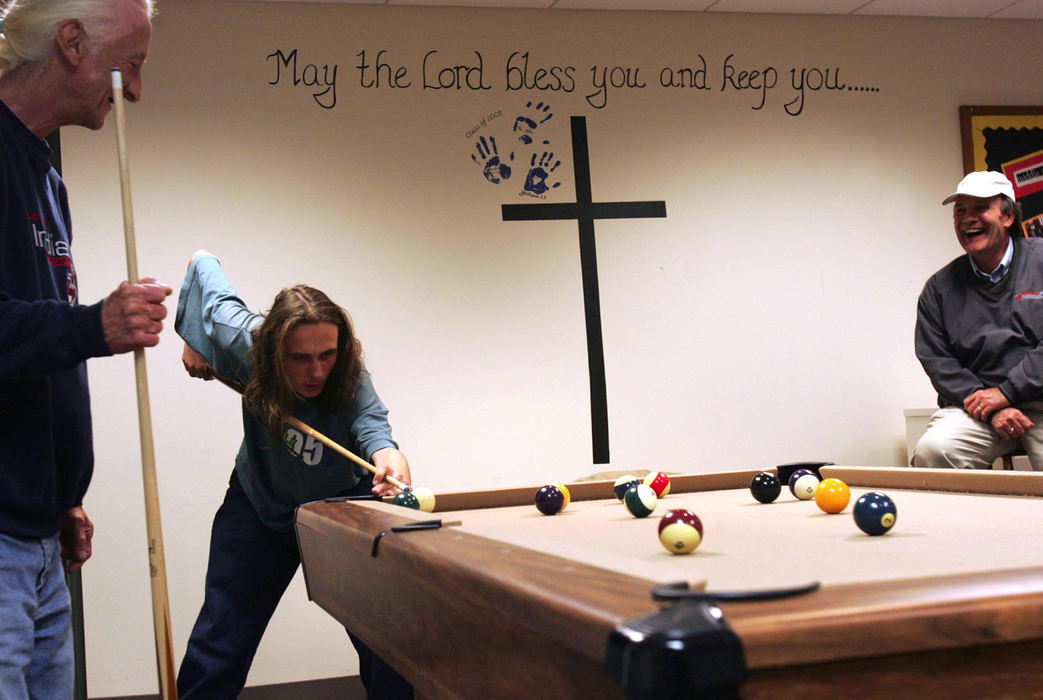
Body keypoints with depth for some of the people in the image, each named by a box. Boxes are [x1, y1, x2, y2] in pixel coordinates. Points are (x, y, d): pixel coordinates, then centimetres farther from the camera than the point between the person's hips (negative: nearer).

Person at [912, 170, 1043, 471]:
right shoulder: (939, 287, 11)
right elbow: (935, 359, 4)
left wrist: (1006, 392, -11)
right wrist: (990, 410, -9)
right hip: (974, 404, 2)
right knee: (931, 450, -27)